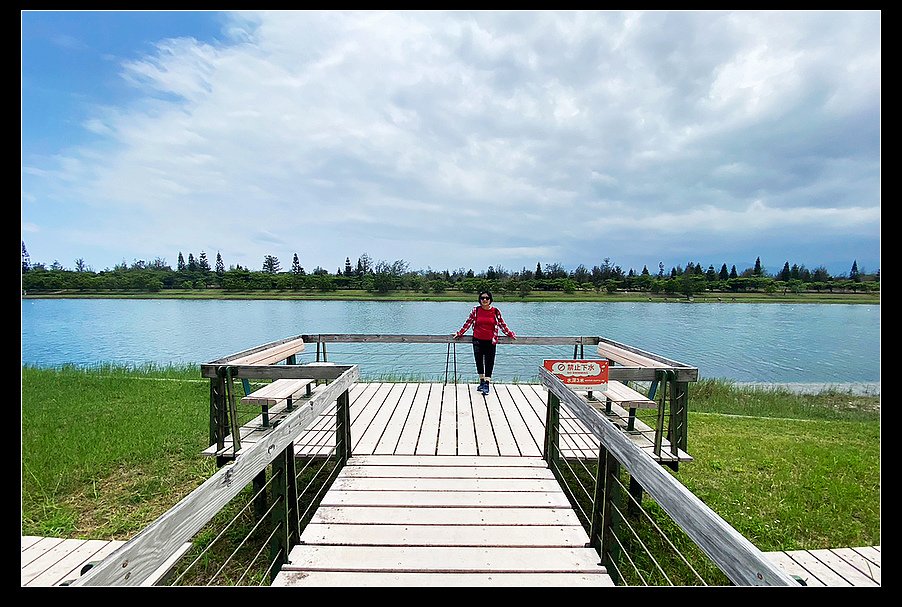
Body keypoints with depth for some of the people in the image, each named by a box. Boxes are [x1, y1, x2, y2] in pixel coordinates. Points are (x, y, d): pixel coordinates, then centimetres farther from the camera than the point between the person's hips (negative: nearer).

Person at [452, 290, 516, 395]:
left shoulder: (495, 311, -1)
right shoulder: (476, 310, 0)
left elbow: (502, 324, 10)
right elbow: (468, 322, 7)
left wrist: (510, 334, 14)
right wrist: (459, 333, 10)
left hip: (490, 341, -1)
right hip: (477, 340, 2)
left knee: (489, 363, -2)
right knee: (479, 362, 11)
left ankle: (487, 384, 3)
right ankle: (482, 382, 26)